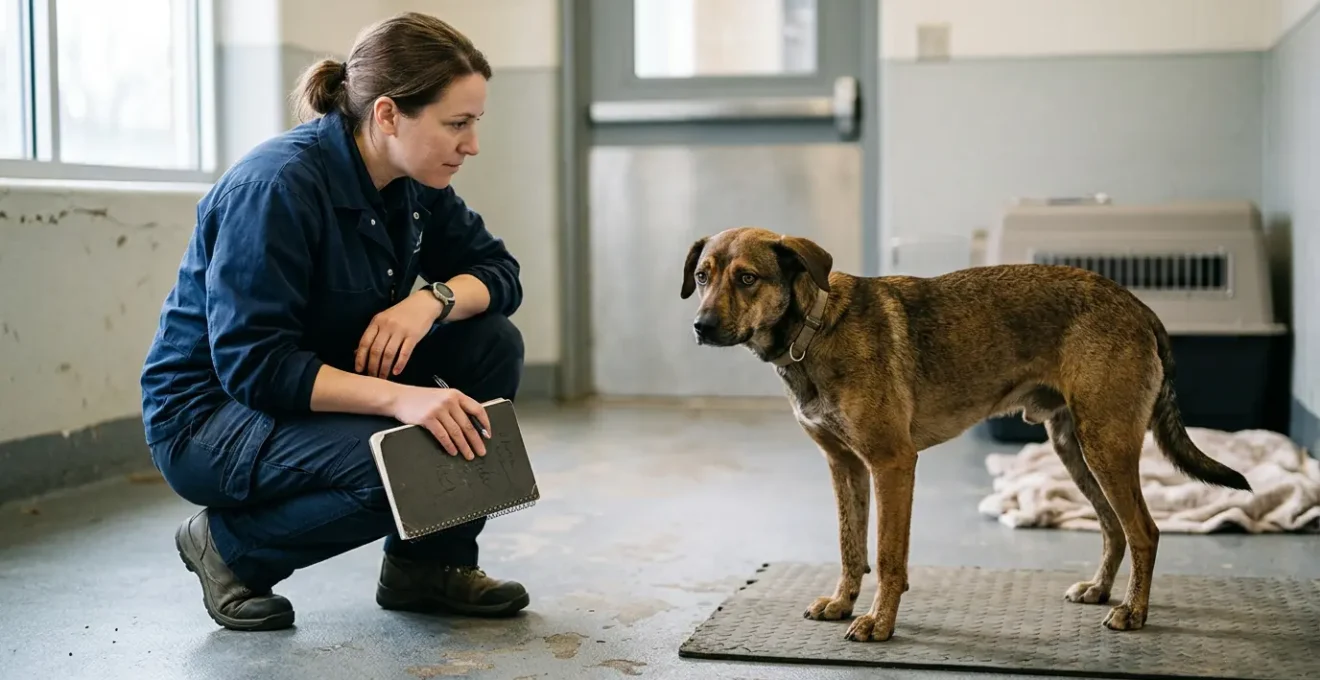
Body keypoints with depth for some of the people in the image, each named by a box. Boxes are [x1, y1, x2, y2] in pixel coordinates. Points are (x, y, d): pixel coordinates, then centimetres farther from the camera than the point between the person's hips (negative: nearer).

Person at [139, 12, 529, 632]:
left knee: (493, 342, -8)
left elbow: (499, 272, 2)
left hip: (324, 385, 8)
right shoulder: (278, 184, -27)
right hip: (207, 413, -8)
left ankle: (430, 564, 2)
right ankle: (231, 545, -4)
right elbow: (250, 365, -30)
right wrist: (398, 397, -40)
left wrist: (433, 298, -21)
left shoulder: (413, 185, -3)